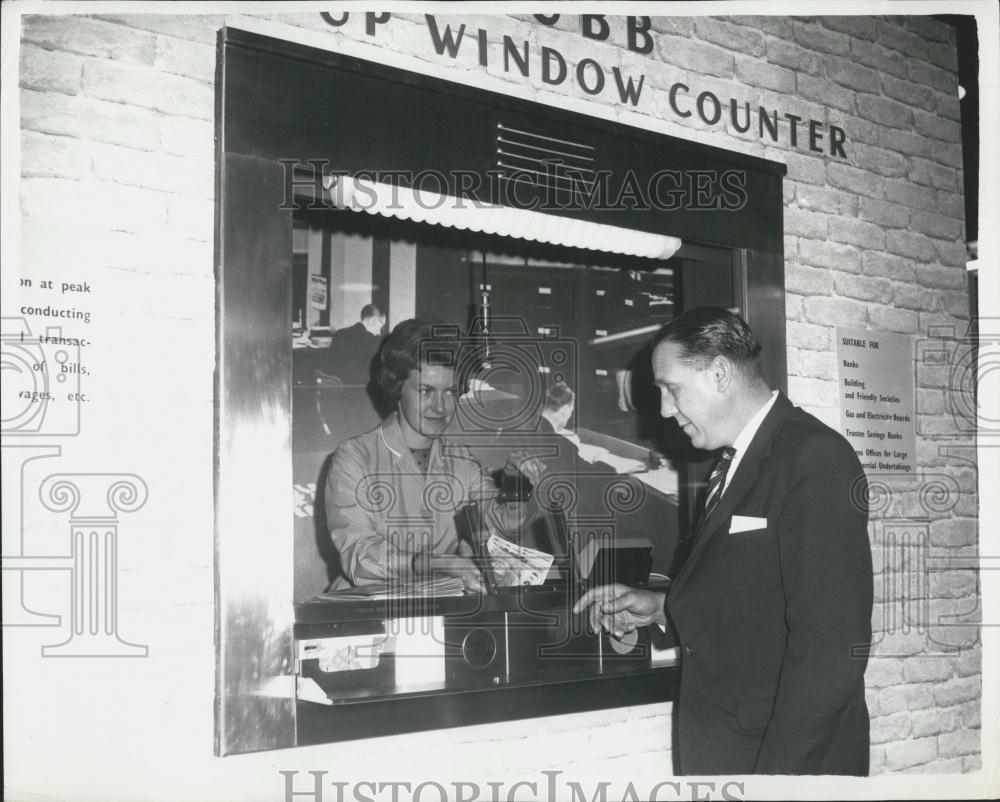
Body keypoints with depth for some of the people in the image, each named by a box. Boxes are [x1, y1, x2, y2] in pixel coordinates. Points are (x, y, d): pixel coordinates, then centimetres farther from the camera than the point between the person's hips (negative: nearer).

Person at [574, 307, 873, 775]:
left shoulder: (815, 457, -17)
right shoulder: (734, 462, 10)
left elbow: (831, 646, -23)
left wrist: (779, 771, -23)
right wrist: (663, 607, 5)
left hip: (790, 753, -8)